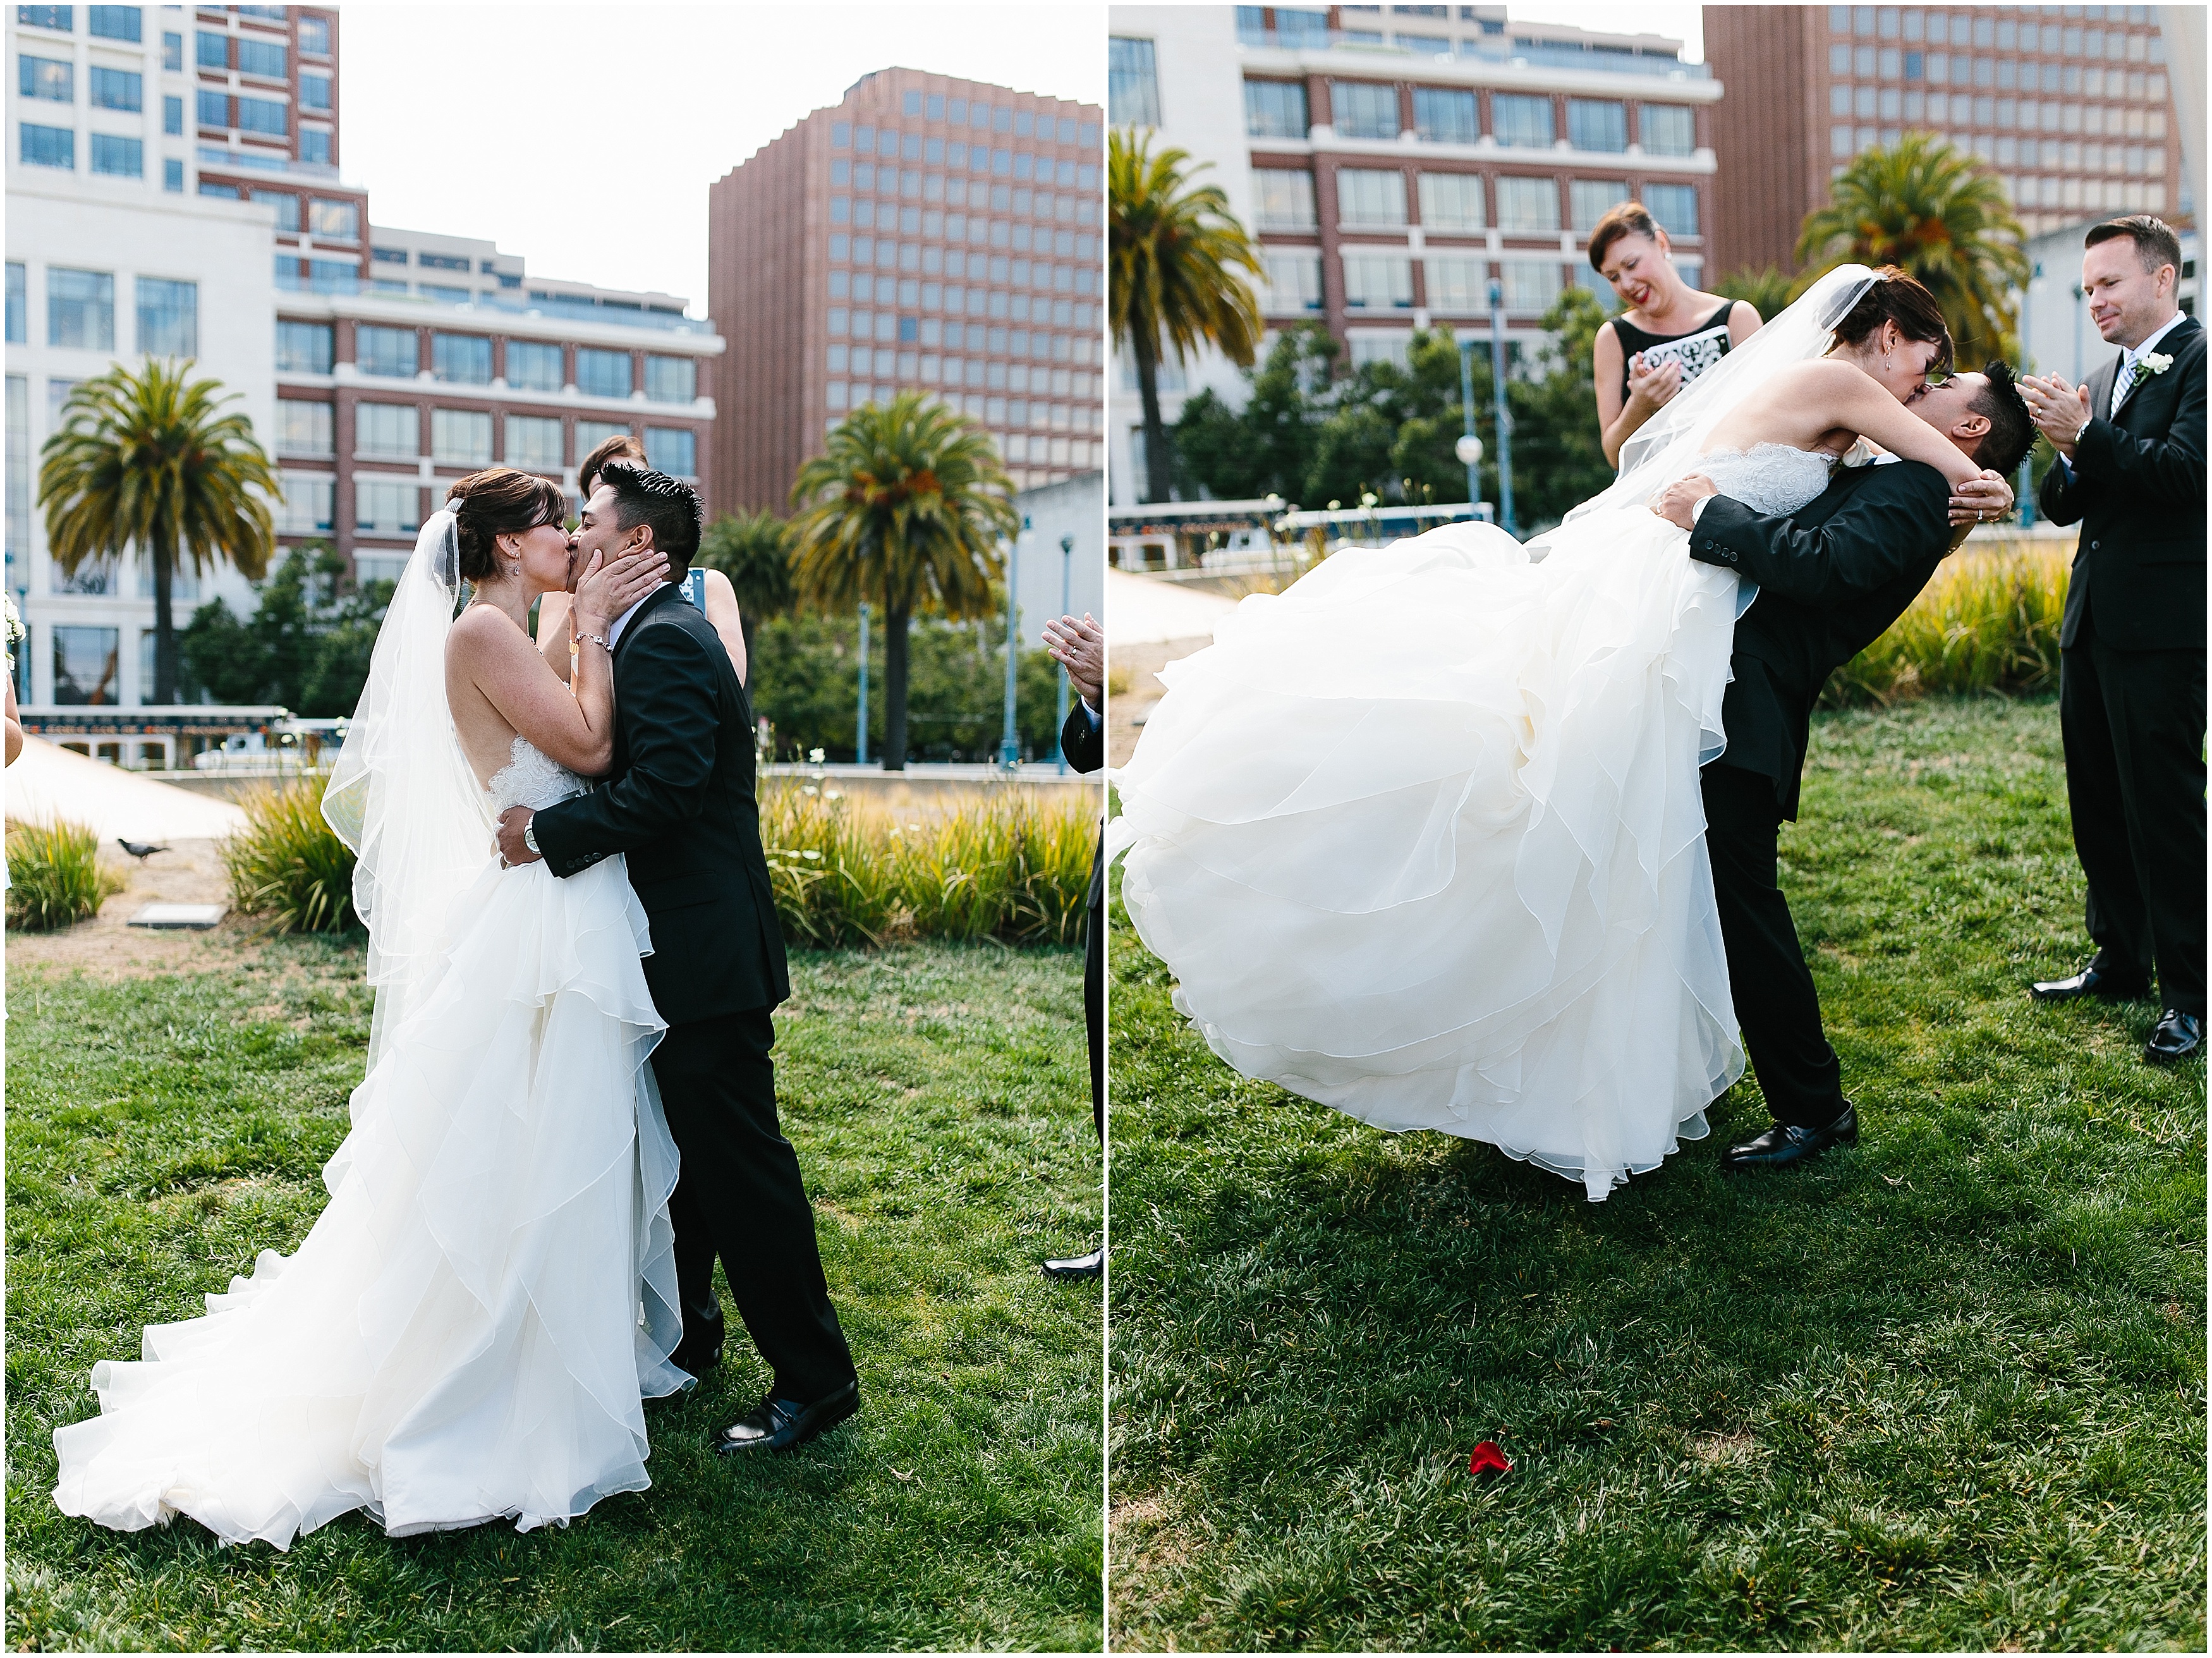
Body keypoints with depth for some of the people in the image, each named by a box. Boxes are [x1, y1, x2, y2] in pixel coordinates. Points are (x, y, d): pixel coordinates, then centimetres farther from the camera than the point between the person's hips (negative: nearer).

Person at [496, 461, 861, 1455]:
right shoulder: (652, 637, 17)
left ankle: (813, 1378, 6)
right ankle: (684, 1334, 37)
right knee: (681, 1155, 21)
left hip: (705, 955, -11)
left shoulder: (666, 640, -15)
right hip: (680, 953, 11)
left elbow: (664, 786, -27)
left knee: (740, 1167, -4)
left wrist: (544, 835, -20)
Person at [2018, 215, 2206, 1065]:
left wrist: (2086, 436, -23)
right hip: (2093, 617, 8)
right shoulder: (2103, 380, 17)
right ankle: (2121, 961, 29)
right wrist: (2068, 450, -5)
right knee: (2098, 802, 15)